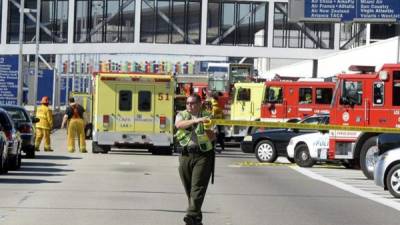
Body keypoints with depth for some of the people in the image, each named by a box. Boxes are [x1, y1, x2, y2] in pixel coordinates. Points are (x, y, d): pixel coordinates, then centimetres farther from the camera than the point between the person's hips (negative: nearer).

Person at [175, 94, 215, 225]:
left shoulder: (207, 116, 6)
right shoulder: (182, 115, 9)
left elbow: (212, 137, 0)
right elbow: (179, 125, -15)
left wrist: (208, 131, -23)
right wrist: (196, 120, -28)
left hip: (203, 156, -3)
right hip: (186, 155, 3)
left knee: (198, 187, -13)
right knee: (188, 188, 8)